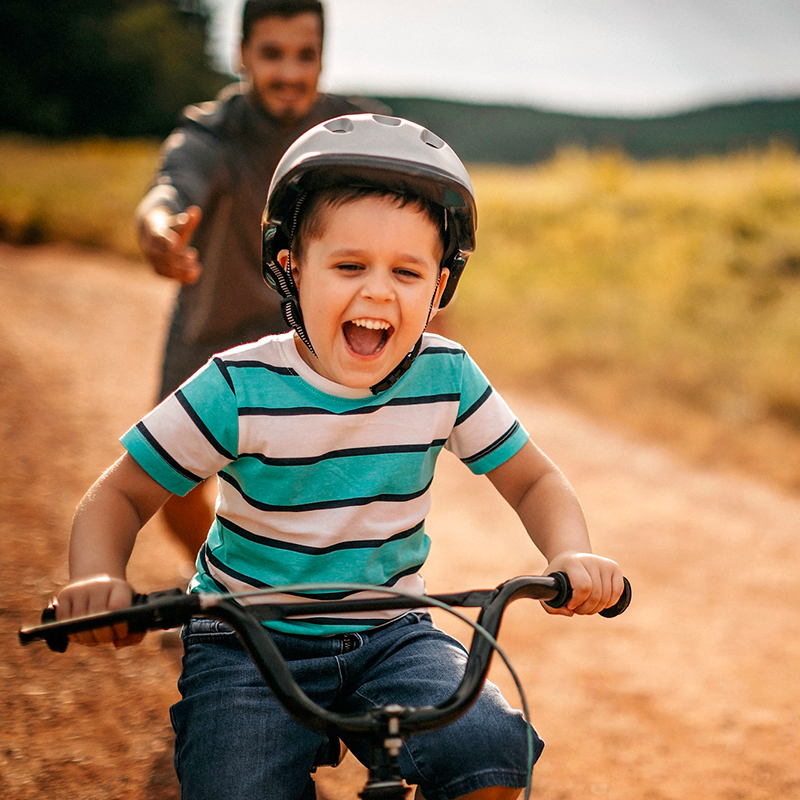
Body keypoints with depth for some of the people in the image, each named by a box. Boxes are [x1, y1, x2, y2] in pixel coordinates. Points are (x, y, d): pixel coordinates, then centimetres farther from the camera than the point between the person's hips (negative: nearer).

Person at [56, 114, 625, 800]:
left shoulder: (446, 379, -7)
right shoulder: (238, 389, -14)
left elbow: (535, 482, 4)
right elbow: (120, 496, -7)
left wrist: (573, 555, -19)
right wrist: (97, 578, -28)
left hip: (390, 635, 2)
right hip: (248, 644, -2)